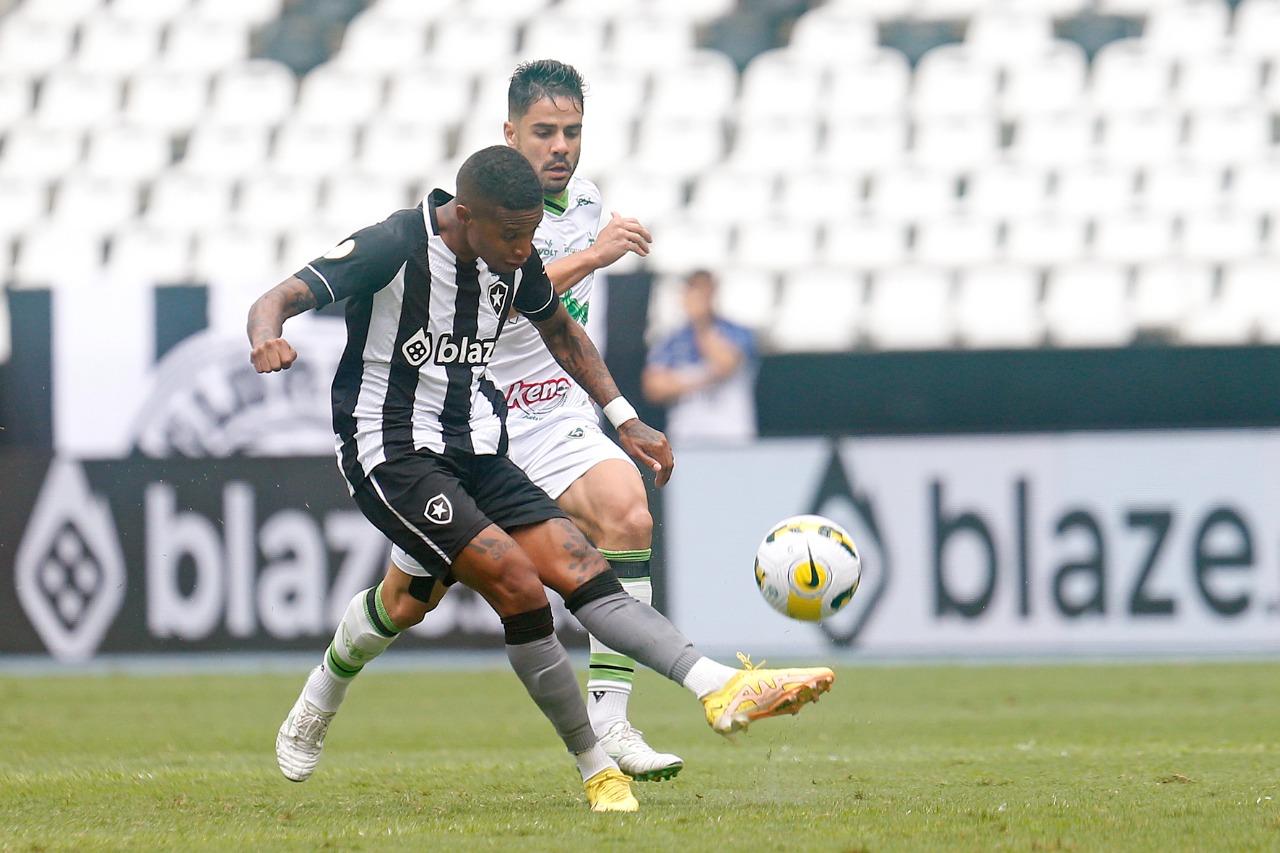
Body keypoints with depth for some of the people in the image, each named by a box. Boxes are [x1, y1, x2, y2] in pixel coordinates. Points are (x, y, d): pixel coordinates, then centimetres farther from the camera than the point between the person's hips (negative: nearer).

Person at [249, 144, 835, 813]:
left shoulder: (515, 262, 4)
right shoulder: (392, 247, -16)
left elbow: (559, 328, 24)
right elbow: (281, 299, -18)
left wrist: (623, 418, 20)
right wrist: (267, 340, -42)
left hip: (477, 455, 6)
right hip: (390, 453, -6)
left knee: (585, 575, -12)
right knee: (520, 587, -21)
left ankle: (721, 689, -29)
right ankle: (597, 771, -11)